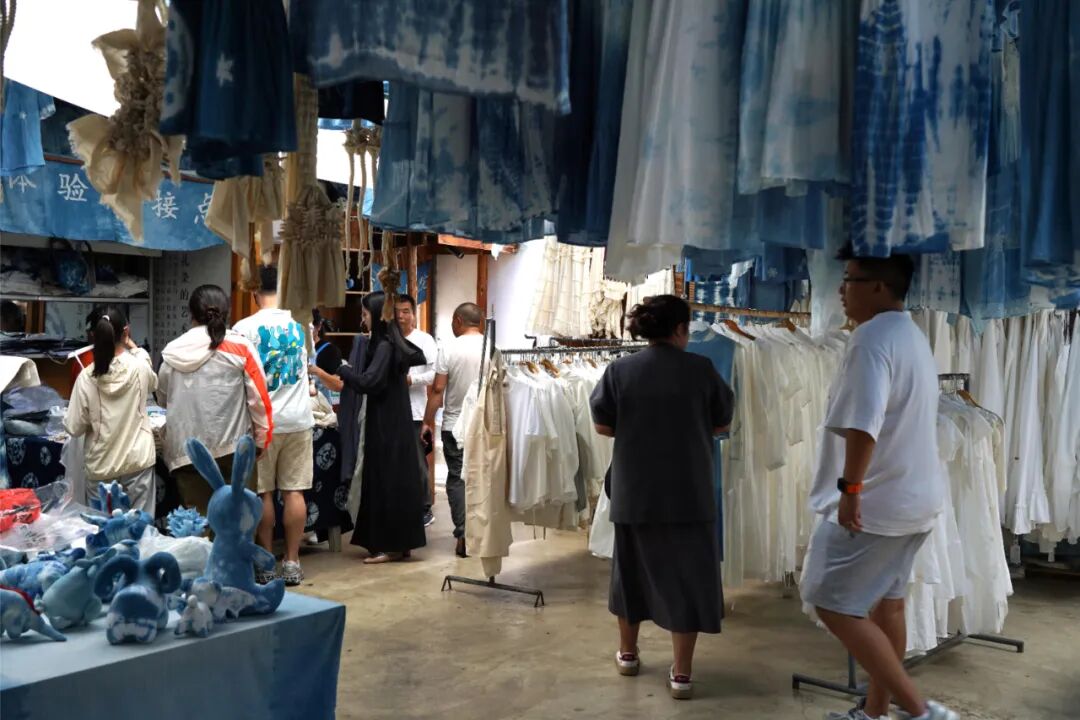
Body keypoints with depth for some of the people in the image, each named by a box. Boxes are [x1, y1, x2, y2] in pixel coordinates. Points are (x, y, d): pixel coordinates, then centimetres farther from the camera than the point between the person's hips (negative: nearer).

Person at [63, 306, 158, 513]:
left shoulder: (87, 378, -10)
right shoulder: (140, 367, -10)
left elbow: (74, 428, -4)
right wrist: (133, 346, 20)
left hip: (102, 467, 0)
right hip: (138, 462, 0)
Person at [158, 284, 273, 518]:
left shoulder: (173, 352, 4)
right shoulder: (240, 347, -4)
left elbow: (163, 399, 18)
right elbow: (258, 397, -4)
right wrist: (261, 439, 7)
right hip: (232, 449, -2)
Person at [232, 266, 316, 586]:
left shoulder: (245, 328, -8)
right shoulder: (300, 325, 5)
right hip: (298, 418, 3)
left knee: (263, 493, 6)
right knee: (294, 491, 6)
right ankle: (292, 562, 10)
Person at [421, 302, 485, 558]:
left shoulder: (449, 348, -6)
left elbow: (438, 390, -7)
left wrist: (427, 422, 1)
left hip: (455, 425, -2)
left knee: (457, 479, 6)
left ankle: (463, 534, 1)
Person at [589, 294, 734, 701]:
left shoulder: (620, 370, -4)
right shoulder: (700, 369, -6)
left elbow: (602, 426, 0)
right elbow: (722, 424, 4)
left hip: (634, 492, 2)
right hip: (688, 492, -2)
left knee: (633, 570, 18)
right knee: (686, 575, 7)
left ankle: (627, 654, 33)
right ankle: (681, 673, 10)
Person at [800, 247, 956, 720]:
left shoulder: (872, 336, -18)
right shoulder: (913, 336, 15)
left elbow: (863, 422, -29)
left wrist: (850, 488, -23)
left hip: (876, 501, -10)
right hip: (914, 495, 10)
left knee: (832, 605, -2)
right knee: (886, 601, 17)